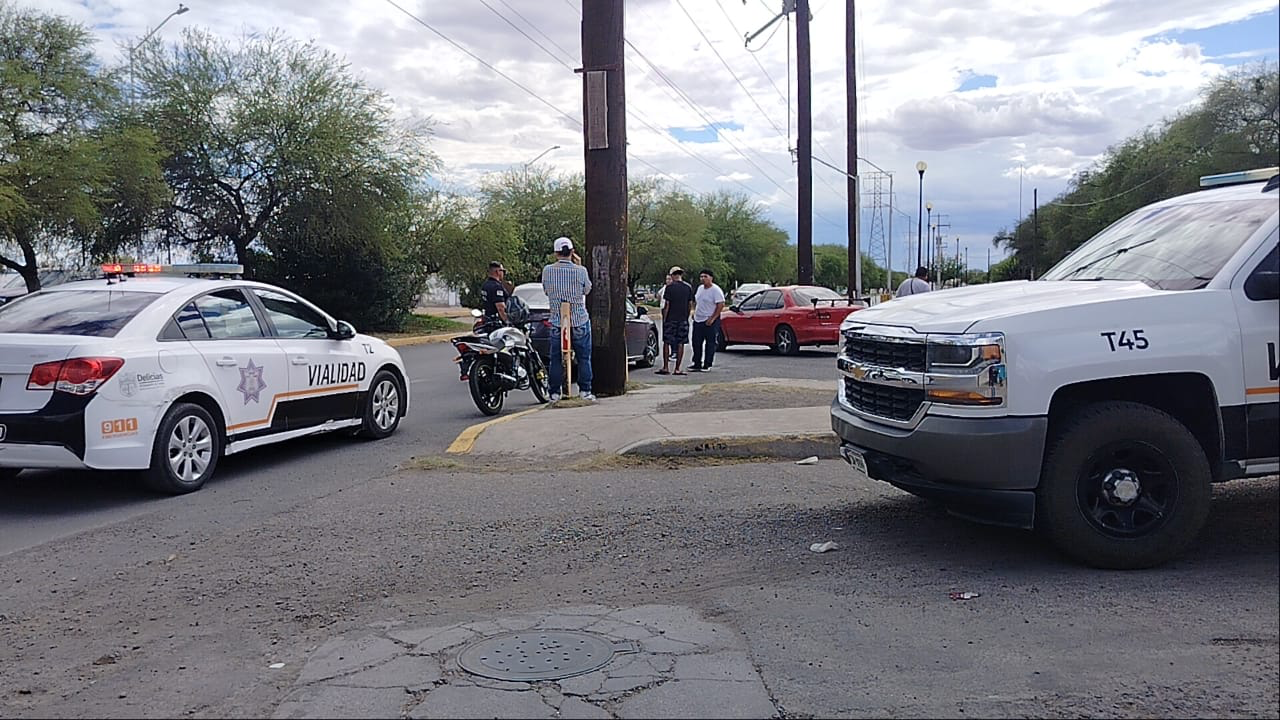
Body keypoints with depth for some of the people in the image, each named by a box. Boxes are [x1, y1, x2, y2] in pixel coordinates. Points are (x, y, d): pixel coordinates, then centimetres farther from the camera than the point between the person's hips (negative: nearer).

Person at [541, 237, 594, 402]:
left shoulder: (547, 270, -4)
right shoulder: (580, 270, -9)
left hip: (557, 321, 1)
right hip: (580, 320, -1)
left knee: (556, 358, 8)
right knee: (584, 357, 8)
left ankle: (555, 392, 8)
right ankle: (585, 391, 8)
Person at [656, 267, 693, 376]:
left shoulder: (669, 287, -6)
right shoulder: (688, 287, 5)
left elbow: (667, 304, -8)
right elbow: (690, 304, 7)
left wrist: (664, 319, -2)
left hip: (671, 319, -3)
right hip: (683, 319, 3)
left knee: (666, 343, 5)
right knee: (680, 344, 5)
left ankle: (666, 368, 3)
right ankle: (677, 369, 5)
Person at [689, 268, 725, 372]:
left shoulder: (716, 290, -12)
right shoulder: (700, 288, 12)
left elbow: (721, 305, -17)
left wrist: (712, 318, -19)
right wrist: (694, 312, 13)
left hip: (710, 321, -8)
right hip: (697, 320, 8)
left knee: (710, 343, -1)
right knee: (696, 343, 9)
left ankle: (707, 365, 5)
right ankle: (697, 364, 19)